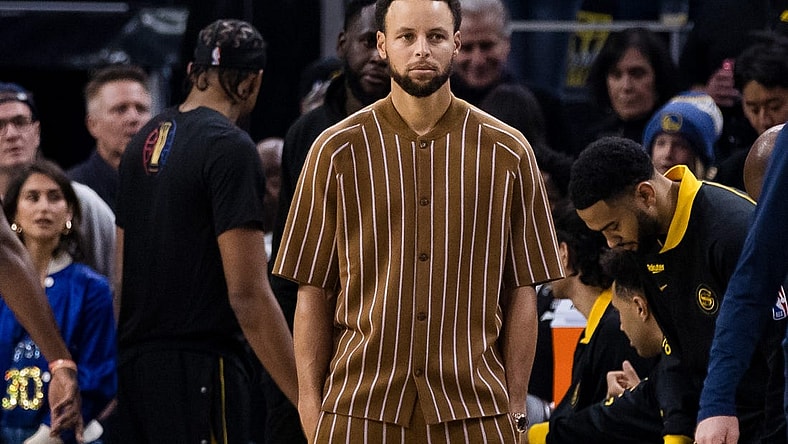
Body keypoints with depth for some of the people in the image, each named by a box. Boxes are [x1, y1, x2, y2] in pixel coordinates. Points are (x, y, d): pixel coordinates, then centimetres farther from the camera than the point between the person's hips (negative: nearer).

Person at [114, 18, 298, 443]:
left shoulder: (144, 140, 14)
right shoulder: (230, 148, -12)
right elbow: (247, 295, -19)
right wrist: (308, 402, -19)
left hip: (133, 362, 9)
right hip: (198, 371, -9)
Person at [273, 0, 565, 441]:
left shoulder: (507, 152, 5)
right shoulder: (337, 151, 4)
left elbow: (522, 292, 5)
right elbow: (313, 292, 4)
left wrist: (516, 406, 0)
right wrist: (311, 404, -2)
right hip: (360, 407, 0)